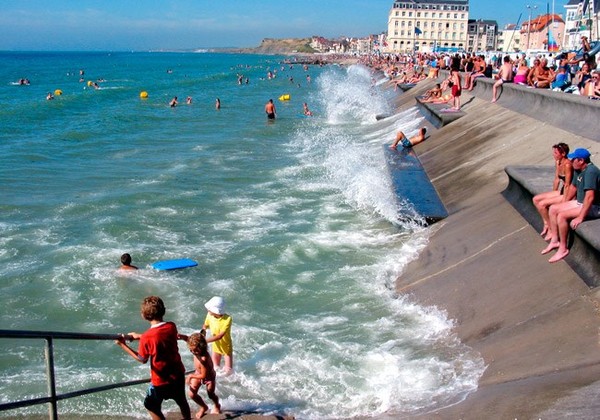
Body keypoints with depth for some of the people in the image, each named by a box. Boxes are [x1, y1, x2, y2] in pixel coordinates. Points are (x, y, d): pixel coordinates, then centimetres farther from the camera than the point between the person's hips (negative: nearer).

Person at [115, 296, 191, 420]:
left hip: (161, 381, -5)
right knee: (182, 401, 27)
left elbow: (142, 359, -10)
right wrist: (139, 336, 11)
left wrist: (123, 345, -6)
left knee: (152, 406, 19)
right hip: (178, 374, 5)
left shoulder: (146, 338, -26)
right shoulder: (172, 327, -12)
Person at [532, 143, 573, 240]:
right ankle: (546, 223, 11)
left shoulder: (567, 164, -25)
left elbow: (567, 185, -22)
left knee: (542, 204, -18)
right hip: (561, 191, 10)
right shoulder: (557, 162, 3)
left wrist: (563, 201, -19)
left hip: (568, 194, -10)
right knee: (535, 199, 5)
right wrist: (552, 195, 12)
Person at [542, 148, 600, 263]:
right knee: (553, 209, 6)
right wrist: (564, 204, 22)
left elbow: (590, 196, -33)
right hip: (580, 202, 10)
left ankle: (563, 249, -11)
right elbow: (573, 187, 19)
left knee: (562, 216, -25)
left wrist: (580, 217, -32)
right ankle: (555, 240, 13)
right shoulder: (578, 170, 3)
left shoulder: (590, 171, -27)